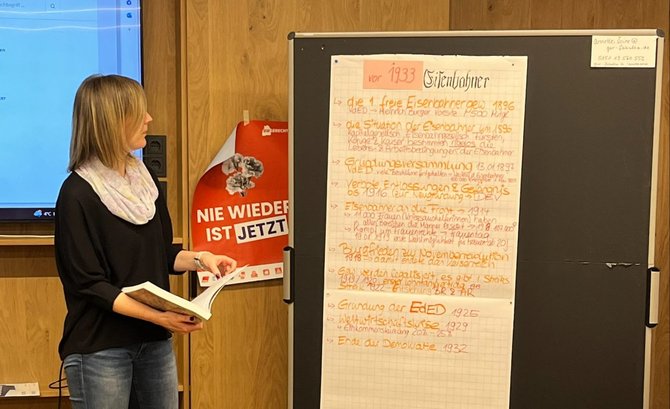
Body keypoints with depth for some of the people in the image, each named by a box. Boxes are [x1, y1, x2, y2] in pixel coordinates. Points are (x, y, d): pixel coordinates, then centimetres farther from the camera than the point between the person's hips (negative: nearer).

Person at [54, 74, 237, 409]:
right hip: (100, 351, -6)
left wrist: (198, 259, -4)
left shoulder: (144, 180, 5)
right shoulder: (78, 194, -15)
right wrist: (157, 316, -22)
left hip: (155, 342, 7)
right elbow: (90, 285, -17)